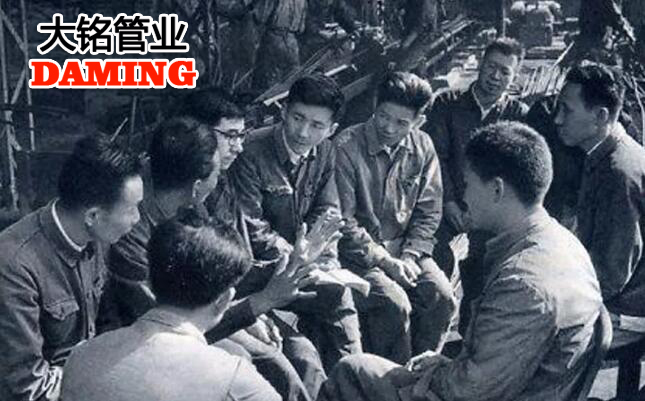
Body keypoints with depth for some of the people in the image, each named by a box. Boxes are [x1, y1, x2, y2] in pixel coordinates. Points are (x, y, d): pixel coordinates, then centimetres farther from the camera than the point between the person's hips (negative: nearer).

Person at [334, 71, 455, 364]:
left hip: (405, 248, 5)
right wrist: (383, 260, -15)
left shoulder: (422, 147, 2)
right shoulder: (346, 148, -13)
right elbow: (343, 222, -13)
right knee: (395, 304, -27)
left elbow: (429, 211, 6)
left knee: (442, 298, -17)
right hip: (357, 253, -4)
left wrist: (409, 257, -8)